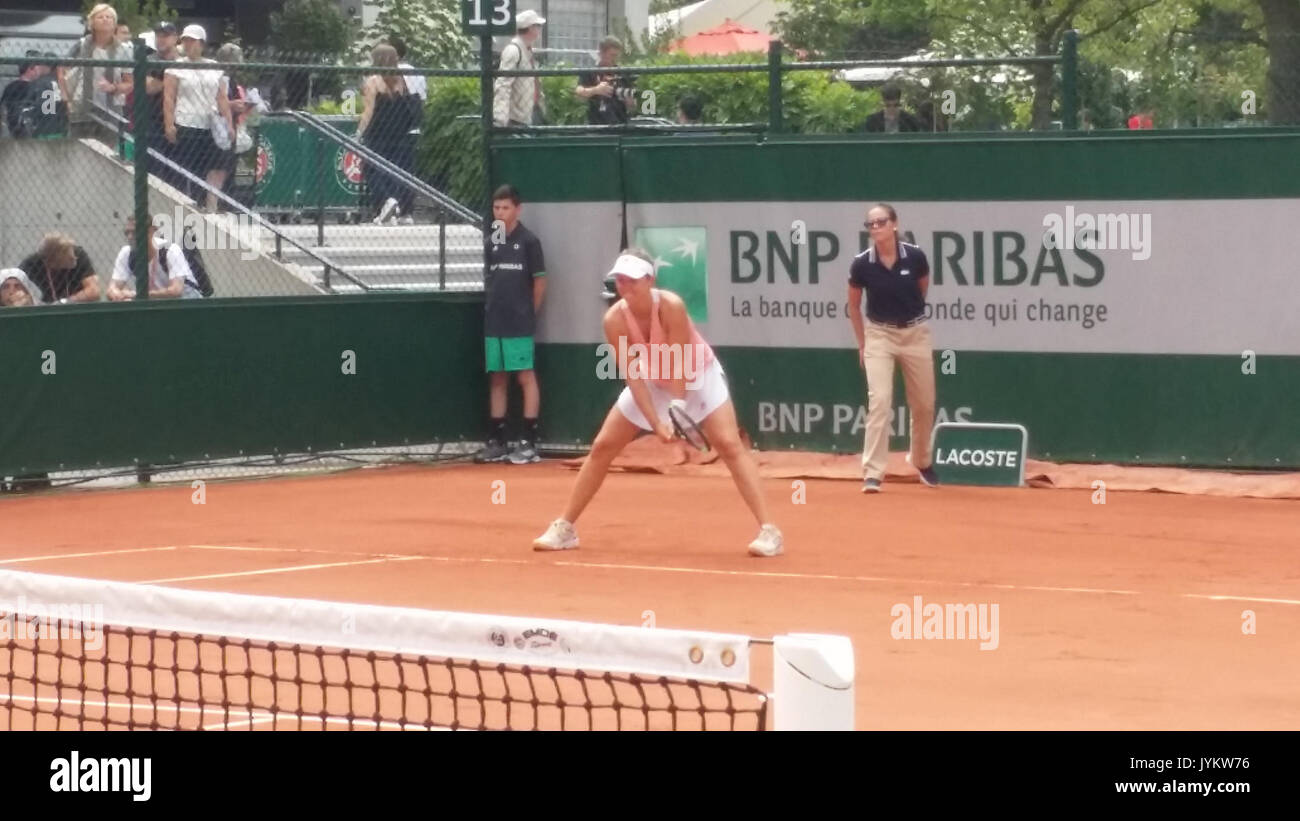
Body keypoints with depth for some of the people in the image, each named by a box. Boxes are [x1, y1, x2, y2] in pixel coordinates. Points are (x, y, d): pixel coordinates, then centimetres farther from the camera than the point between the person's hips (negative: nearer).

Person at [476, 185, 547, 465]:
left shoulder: (528, 241, -4)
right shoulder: (491, 241, 9)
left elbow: (539, 282, 0)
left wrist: (528, 314, 3)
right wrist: (492, 309, 6)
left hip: (519, 325, -5)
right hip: (493, 323, 5)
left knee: (525, 378, -3)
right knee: (496, 380, 9)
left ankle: (529, 442, -2)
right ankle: (497, 442, 14)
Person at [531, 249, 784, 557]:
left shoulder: (670, 306, -34)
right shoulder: (614, 319, -24)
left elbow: (679, 364, -31)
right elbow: (632, 373, -24)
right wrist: (656, 422, -32)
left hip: (698, 375, -4)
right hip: (651, 381, 4)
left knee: (729, 444, -20)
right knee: (602, 446, 1)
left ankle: (768, 531, -22)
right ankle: (564, 528, 13)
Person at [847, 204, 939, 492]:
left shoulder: (915, 256, -14)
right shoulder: (862, 264, -14)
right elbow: (854, 306, 2)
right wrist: (862, 344, 5)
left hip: (915, 333, 2)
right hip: (879, 334, -2)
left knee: (924, 404, 11)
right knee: (879, 400, -16)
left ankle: (922, 462, 35)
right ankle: (872, 473, -14)